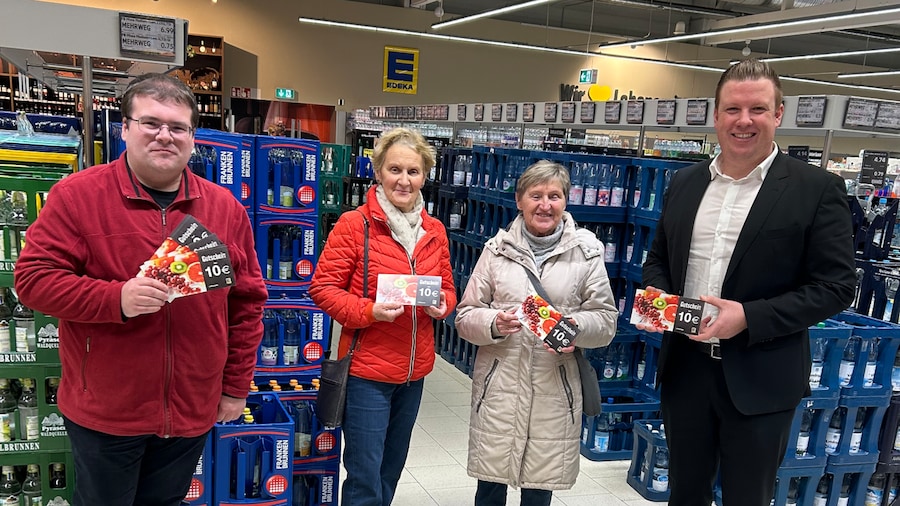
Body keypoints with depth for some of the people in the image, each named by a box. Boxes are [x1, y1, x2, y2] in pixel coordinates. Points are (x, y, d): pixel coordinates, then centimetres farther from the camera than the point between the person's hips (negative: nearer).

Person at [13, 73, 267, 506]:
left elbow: (247, 302, 5)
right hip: (103, 411, -2)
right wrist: (116, 299, -26)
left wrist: (236, 385, 6)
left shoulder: (225, 207, 1)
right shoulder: (76, 195, -7)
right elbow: (33, 278, -10)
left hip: (192, 412, 3)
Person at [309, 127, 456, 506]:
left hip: (414, 371, 6)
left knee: (390, 472, 22)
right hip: (367, 370, -6)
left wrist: (442, 304, -9)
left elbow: (447, 289, 14)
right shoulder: (353, 224, -12)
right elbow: (323, 287, -11)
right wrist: (369, 311, -25)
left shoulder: (434, 231, 5)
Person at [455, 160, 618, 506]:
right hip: (499, 385, 1)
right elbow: (465, 316, 5)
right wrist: (495, 324, -16)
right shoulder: (498, 247, 2)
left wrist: (576, 326, -17)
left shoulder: (586, 251, 1)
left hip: (556, 387, 0)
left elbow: (606, 320, 3)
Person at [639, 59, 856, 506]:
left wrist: (749, 317, -20)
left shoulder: (818, 190, -7)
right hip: (684, 366, 4)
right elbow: (658, 256, 15)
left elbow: (835, 286, -10)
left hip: (759, 380, -4)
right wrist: (654, 295, -6)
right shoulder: (685, 182, 7)